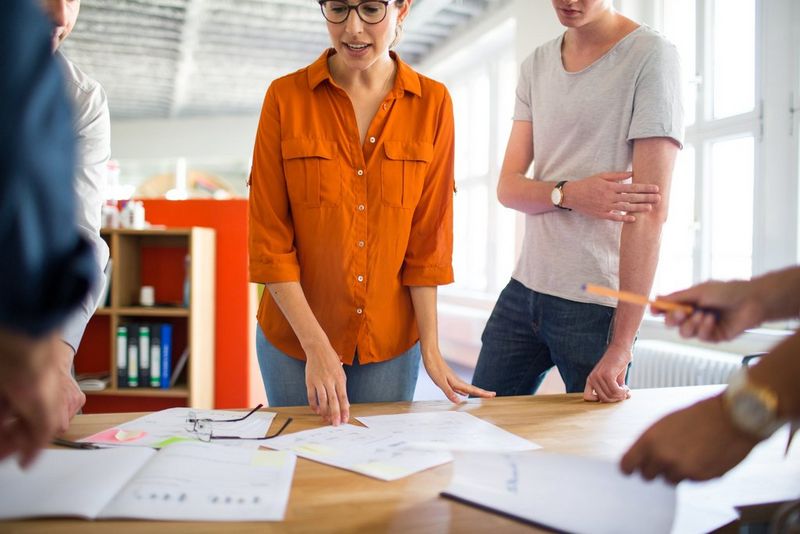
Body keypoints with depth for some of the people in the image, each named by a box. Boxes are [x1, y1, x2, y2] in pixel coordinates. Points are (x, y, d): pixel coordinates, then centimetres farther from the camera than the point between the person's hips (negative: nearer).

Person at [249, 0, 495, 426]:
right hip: (294, 340, 0)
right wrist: (316, 345, -15)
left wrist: (431, 349, -5)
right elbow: (269, 238, -9)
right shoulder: (286, 97, -9)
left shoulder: (432, 102, -5)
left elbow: (428, 239, -3)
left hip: (391, 342, 1)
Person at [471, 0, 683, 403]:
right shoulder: (535, 66, 9)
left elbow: (652, 208, -15)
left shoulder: (651, 56, -8)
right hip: (523, 290, 5)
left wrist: (621, 346, -19)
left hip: (597, 306, -5)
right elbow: (507, 187, 4)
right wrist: (568, 194, -19)